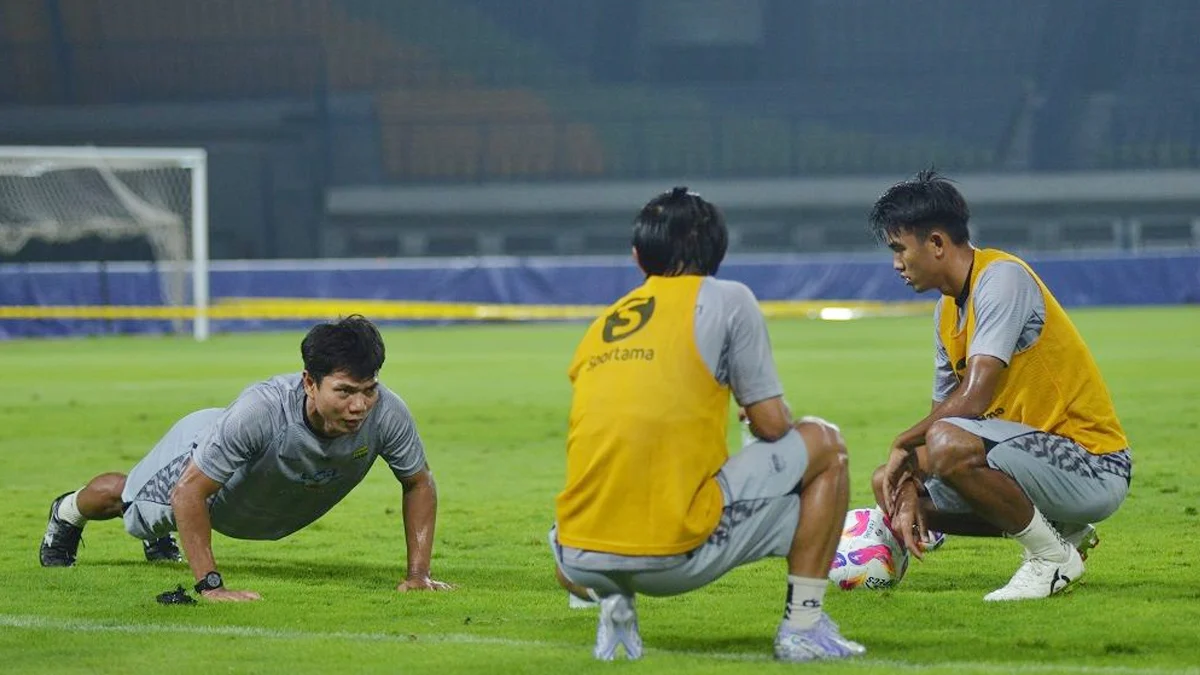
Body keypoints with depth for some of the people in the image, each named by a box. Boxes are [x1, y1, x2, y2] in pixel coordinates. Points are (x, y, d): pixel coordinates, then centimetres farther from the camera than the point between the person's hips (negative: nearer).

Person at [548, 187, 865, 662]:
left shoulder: (601, 325, 18)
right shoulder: (726, 299, 5)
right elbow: (772, 426, 4)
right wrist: (759, 420, 28)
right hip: (678, 553, -4)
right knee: (823, 444, 16)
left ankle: (613, 601, 8)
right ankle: (802, 626, 11)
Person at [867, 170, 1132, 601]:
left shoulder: (1001, 278, -17)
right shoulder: (949, 309, 12)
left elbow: (973, 398, -26)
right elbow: (945, 409, 16)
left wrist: (904, 445, -12)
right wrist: (911, 487, 0)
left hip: (1093, 466, -10)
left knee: (948, 446, -33)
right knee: (891, 486, 13)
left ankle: (1053, 557, -12)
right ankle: (1060, 531, 13)